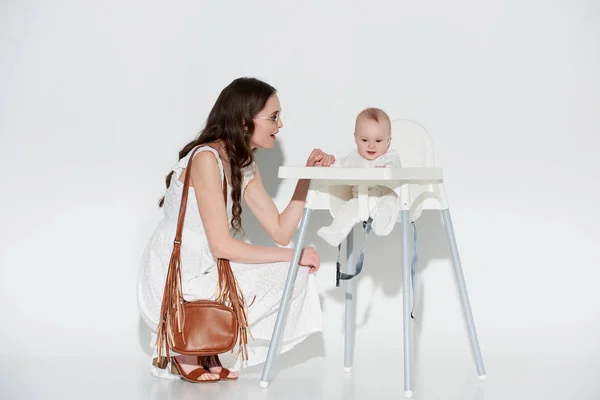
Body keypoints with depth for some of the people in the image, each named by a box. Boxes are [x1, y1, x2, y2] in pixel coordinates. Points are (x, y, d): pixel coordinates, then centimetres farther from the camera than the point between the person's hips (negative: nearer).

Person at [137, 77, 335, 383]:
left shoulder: (244, 167, 11)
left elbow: (281, 231, 5)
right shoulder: (205, 159, -18)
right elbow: (221, 246, -21)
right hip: (171, 285, -9)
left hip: (201, 275, 9)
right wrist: (293, 255, -15)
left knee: (295, 274, 8)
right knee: (289, 275, -11)